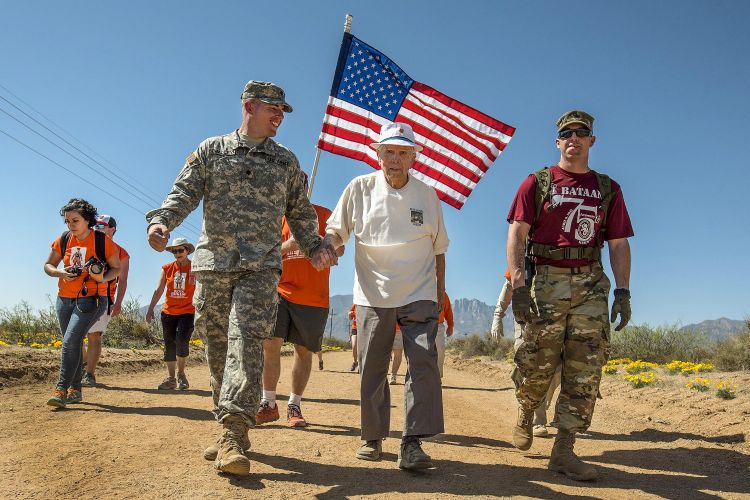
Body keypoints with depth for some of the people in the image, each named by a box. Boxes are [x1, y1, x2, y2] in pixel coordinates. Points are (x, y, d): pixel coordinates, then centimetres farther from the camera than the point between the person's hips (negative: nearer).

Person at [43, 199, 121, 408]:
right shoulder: (63, 240, 4)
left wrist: (102, 278, -21)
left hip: (91, 299, -5)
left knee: (71, 341, -18)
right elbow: (48, 265, 13)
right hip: (64, 299, 5)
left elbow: (116, 268, 0)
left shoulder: (103, 240, -8)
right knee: (73, 344, 10)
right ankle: (75, 390, 20)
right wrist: (60, 272, -9)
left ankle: (61, 390, -16)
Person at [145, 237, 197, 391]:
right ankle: (170, 378, 16)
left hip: (187, 312, -3)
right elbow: (158, 290, 7)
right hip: (168, 313, 4)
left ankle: (181, 373, 4)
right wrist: (150, 308, -1)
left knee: (182, 341, -18)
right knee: (169, 345, 6)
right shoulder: (167, 268, 7)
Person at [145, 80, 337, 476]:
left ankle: (233, 436, -20)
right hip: (213, 262, 1)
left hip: (261, 265, -1)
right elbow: (184, 192, 2)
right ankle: (231, 428, 16)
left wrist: (314, 246, -1)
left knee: (246, 341, -16)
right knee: (217, 348, 4)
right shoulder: (211, 150, 12)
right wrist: (161, 221, -17)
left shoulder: (286, 161, 15)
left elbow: (300, 211, 15)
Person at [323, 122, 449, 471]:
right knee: (372, 368, 4)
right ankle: (372, 438, 20)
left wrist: (440, 295, 11)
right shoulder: (360, 188, 2)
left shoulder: (427, 195, 6)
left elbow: (438, 249, 12)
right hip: (373, 294, 0)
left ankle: (412, 443, -9)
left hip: (419, 295, 0)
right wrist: (326, 246, -18)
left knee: (424, 361, -13)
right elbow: (336, 231, 6)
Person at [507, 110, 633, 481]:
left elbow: (618, 243, 12)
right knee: (537, 362, 0)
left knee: (585, 369, -3)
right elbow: (517, 234, -3)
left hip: (590, 283, 3)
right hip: (546, 280, -2)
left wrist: (623, 291, 1)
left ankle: (563, 451, 5)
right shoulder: (537, 183, 5)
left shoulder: (608, 189, 14)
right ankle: (525, 413, 32)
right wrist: (518, 284, -14)